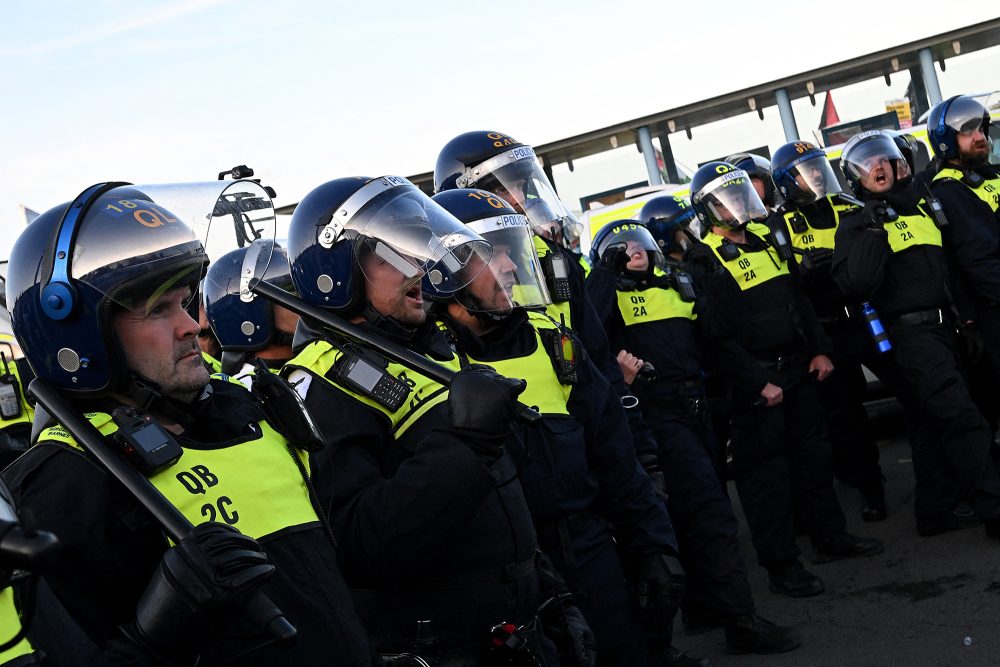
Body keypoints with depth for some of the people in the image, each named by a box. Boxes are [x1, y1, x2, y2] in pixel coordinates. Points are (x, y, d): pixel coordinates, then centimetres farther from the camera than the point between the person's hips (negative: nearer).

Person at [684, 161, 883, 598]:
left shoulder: (765, 238, 12)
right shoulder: (706, 262, -12)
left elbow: (798, 298, 17)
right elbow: (718, 336, -17)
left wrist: (819, 349, 10)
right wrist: (758, 382, -18)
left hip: (799, 368, 8)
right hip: (756, 381, -8)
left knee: (813, 453, 16)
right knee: (766, 470, -2)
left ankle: (830, 536, 30)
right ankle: (781, 565, 4)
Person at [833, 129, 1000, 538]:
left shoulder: (922, 207, 19)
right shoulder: (856, 225, -1)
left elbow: (950, 268, 26)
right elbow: (855, 283, -18)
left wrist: (966, 319, 20)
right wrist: (875, 229, -19)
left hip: (944, 328, 7)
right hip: (910, 332, -7)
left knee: (935, 424, 10)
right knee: (962, 420, -14)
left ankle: (934, 513, 18)